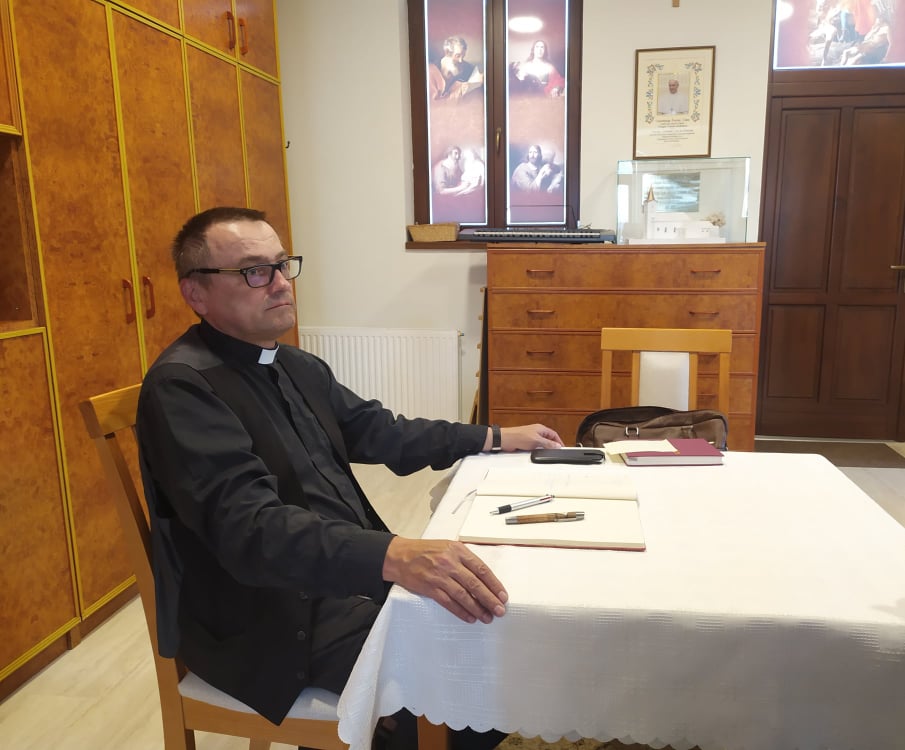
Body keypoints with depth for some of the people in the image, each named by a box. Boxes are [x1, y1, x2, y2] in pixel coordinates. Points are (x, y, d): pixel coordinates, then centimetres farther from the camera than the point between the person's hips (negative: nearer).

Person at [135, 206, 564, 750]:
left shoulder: (297, 365, 8)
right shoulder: (182, 386, -18)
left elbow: (380, 432, 16)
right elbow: (250, 526, -30)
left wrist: (496, 438, 14)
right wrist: (393, 556, -43)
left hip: (349, 573, 8)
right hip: (268, 616, -8)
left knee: (495, 617, 3)